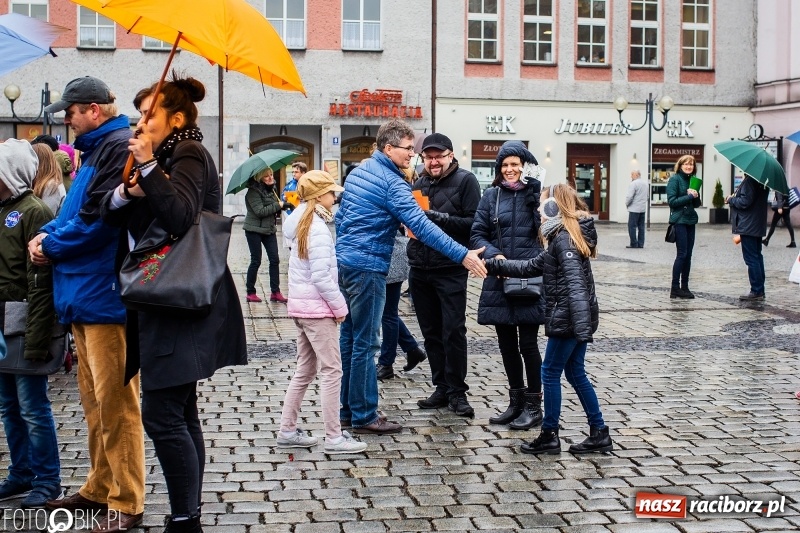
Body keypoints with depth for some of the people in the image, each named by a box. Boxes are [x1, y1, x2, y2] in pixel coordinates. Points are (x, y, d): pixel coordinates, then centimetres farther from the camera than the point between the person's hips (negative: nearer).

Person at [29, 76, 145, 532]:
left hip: (105, 296, -10)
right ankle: (101, 488, 28)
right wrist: (49, 235, 2)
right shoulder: (96, 150, 18)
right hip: (85, 294, 10)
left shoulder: (119, 147, -14)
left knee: (115, 402, -5)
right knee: (94, 400, 17)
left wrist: (51, 245, -5)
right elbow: (76, 211, 22)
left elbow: (96, 220, -20)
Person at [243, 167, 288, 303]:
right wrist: (278, 205, -17)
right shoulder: (253, 191, -14)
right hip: (254, 229, -7)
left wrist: (284, 204, 1)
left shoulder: (271, 189, 10)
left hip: (269, 229, 7)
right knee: (256, 261, -1)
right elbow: (260, 211, -23)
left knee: (275, 259, 0)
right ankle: (250, 293, 11)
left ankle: (275, 292, 4)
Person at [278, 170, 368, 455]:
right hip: (317, 307, -9)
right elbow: (321, 276, -21)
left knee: (305, 370, 16)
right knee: (332, 371, -3)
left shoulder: (302, 224, 12)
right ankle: (334, 437, 1)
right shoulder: (318, 229, -17)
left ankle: (288, 430, 20)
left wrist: (334, 303, 15)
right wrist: (340, 306, -12)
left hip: (300, 304, 10)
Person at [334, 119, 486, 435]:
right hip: (367, 269, -9)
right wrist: (462, 255, -24)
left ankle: (347, 407, 22)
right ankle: (364, 416, 3)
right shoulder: (391, 183, -14)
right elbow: (421, 226, -22)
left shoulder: (358, 172, 13)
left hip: (344, 263, 9)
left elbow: (340, 216, 20)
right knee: (365, 343, -3)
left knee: (349, 337, 14)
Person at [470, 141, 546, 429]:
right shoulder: (492, 195, 7)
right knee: (506, 343, 12)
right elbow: (477, 235, 4)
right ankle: (516, 402, 26)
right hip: (499, 279, 4)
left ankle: (533, 405, 14)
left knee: (527, 343, 1)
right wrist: (494, 255, -11)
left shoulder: (537, 193, -1)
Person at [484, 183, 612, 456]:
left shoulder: (564, 239, -15)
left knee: (550, 373, 1)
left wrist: (581, 326, -31)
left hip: (568, 318, -10)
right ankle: (599, 434, 17)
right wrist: (493, 265, 18)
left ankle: (549, 435, 10)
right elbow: (531, 267, 20)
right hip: (574, 319, 10)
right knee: (576, 374, 14)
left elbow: (575, 283, -25)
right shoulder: (562, 238, 16)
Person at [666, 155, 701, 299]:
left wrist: (695, 196, -5)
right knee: (682, 254, -8)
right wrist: (689, 197, -14)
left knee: (688, 255, 6)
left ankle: (684, 287, 11)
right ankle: (675, 288, -4)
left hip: (690, 221, 7)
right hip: (679, 220, -7)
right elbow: (672, 201, -13)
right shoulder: (675, 179, -5)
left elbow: (697, 204, 16)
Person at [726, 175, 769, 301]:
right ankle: (759, 291, 19)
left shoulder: (749, 181, -18)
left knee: (751, 258, -5)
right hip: (757, 225, 10)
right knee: (757, 256, 14)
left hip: (748, 226, -10)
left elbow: (745, 201, -23)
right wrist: (734, 199, 7)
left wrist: (731, 200, -6)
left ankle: (756, 291, -3)